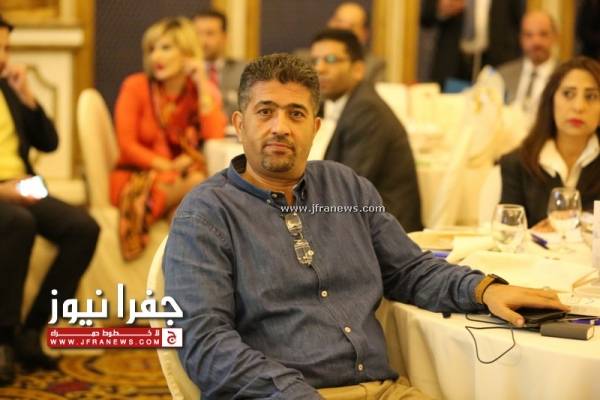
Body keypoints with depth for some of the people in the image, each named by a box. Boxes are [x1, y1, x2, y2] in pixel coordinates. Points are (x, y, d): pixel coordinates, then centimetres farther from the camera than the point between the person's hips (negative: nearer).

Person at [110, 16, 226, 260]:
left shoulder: (203, 91, 5)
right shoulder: (136, 86, -2)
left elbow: (216, 137, -12)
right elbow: (127, 146, -9)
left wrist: (202, 86, -12)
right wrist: (168, 166, -19)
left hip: (182, 179, 3)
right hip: (136, 178, -3)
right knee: (194, 184, -31)